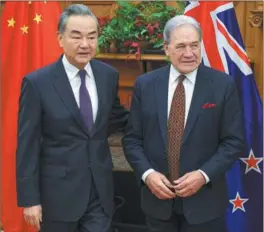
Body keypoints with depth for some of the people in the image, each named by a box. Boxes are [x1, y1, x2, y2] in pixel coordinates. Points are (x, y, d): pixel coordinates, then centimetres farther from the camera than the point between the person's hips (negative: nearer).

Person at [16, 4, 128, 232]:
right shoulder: (37, 82, -12)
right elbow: (27, 146, -10)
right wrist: (29, 199, -10)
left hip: (100, 191, 3)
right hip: (58, 193, -3)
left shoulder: (109, 75, 0)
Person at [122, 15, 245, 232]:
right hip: (157, 197, 2)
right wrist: (147, 173, -12)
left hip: (204, 200, -2)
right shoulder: (145, 84, 0)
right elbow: (132, 138, 2)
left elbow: (234, 141, -5)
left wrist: (204, 175, -16)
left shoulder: (223, 84, -6)